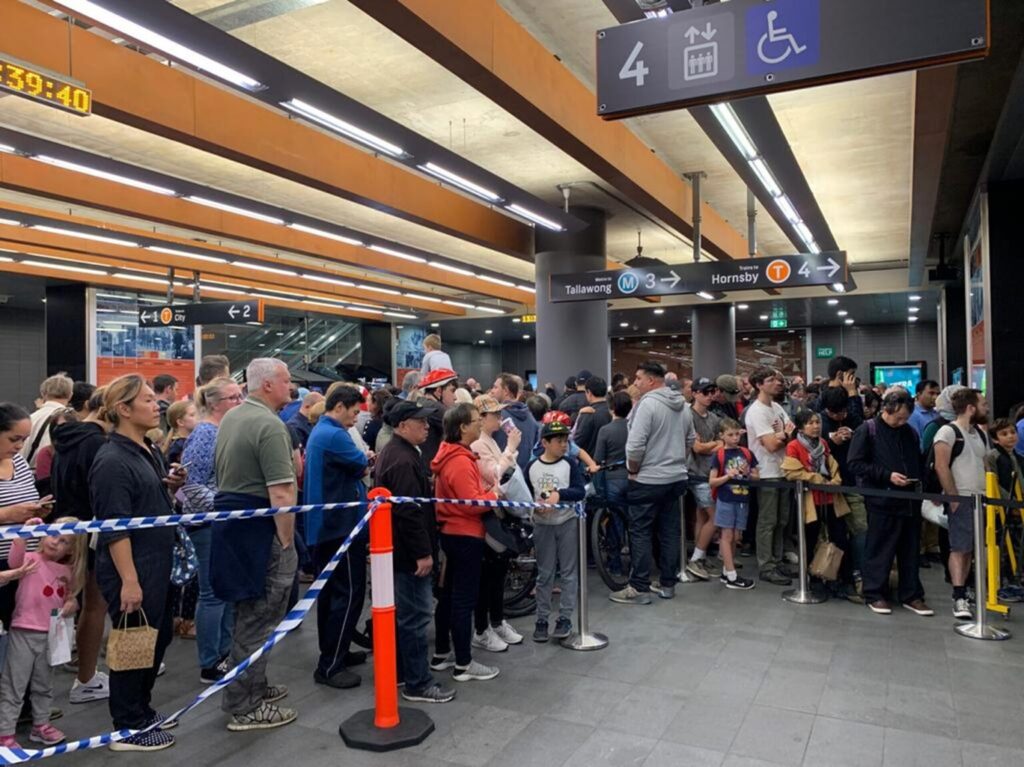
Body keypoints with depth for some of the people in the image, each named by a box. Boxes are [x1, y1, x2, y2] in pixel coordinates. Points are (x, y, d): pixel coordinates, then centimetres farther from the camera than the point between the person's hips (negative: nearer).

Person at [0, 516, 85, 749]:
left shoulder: (67, 571, 4)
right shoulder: (32, 560, -11)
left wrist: (72, 604, -5)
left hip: (50, 635, 5)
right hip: (23, 633, -5)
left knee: (43, 685, 19)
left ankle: (41, 725, 34)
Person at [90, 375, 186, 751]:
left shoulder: (148, 451, 9)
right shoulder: (112, 461, -19)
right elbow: (115, 528, -22)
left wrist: (173, 486, 2)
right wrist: (128, 580, -23)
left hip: (156, 565, 9)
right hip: (130, 570, -9)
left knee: (158, 638, 19)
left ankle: (141, 709, 36)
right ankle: (128, 728, 20)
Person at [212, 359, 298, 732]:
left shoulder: (230, 418, 13)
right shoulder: (269, 425, -18)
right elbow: (281, 494, -23)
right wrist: (287, 542, -16)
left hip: (228, 517, 10)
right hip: (259, 528, -10)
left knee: (249, 612, 20)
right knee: (257, 617, 0)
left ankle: (252, 686, 33)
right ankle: (246, 707, 10)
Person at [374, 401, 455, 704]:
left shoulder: (394, 452, 13)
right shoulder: (403, 460, -22)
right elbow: (409, 511, -26)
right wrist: (423, 552, -23)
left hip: (400, 548, 11)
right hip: (409, 551, -11)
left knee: (404, 612, 19)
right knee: (416, 615, -3)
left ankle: (398, 670, 31)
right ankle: (418, 684, 6)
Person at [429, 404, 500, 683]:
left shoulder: (450, 456, 9)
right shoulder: (461, 461, -21)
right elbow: (471, 503, -23)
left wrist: (485, 490, 5)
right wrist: (494, 495, -10)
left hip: (451, 532, 10)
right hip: (465, 535, -10)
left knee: (448, 595, 17)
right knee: (465, 599, -2)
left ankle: (441, 654, 27)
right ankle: (463, 664, 7)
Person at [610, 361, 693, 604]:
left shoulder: (647, 404, -17)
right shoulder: (682, 405, 9)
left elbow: (635, 445, -22)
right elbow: (691, 439, 17)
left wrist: (632, 470, -8)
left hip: (649, 480, -8)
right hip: (676, 477, 8)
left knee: (640, 532, 0)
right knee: (670, 531, 12)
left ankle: (639, 588, 3)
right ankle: (668, 584, 20)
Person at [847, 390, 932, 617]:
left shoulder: (909, 432, 11)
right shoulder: (867, 430, -5)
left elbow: (918, 463, 21)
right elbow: (855, 463, -11)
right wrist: (888, 475, -17)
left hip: (910, 500, 5)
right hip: (882, 500, -5)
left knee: (910, 550, 11)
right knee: (879, 549, 3)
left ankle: (911, 595, 22)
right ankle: (875, 594, 14)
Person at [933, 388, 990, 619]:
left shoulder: (980, 434, 16)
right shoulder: (948, 432, -8)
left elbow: (985, 467, 22)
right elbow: (941, 467, -15)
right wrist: (953, 498, -17)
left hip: (980, 499, 7)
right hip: (961, 500, -7)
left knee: (970, 549, 10)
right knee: (959, 548, -8)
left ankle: (962, 591, 19)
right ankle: (959, 599, -7)